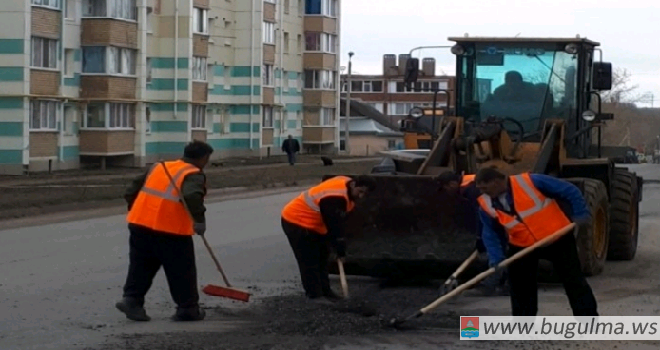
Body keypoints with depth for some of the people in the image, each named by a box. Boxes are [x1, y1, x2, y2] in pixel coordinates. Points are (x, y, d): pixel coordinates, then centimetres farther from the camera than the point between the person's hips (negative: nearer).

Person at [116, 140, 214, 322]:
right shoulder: (194, 176, -2)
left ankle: (132, 300, 2)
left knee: (140, 267, 14)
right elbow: (192, 196, -24)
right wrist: (199, 219, -24)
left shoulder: (159, 167, 19)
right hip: (171, 231, -6)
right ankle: (188, 309, 12)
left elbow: (132, 191, 18)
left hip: (140, 224, 6)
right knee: (182, 271, 7)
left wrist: (133, 209, 25)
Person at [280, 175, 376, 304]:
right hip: (297, 222, -11)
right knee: (309, 261, -9)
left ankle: (325, 291, 22)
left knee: (322, 258, 15)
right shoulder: (335, 198, -32)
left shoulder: (345, 184, 0)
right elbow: (333, 224, -29)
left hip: (313, 225, 11)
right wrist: (340, 248, -21)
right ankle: (314, 295, -4)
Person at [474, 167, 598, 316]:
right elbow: (489, 234, 0)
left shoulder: (530, 182, -23)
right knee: (519, 286, 5)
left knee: (574, 281, 0)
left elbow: (570, 191, -16)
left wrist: (581, 214, -17)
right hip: (522, 246, 4)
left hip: (557, 238, -4)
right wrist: (496, 260, -11)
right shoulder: (486, 205, -8)